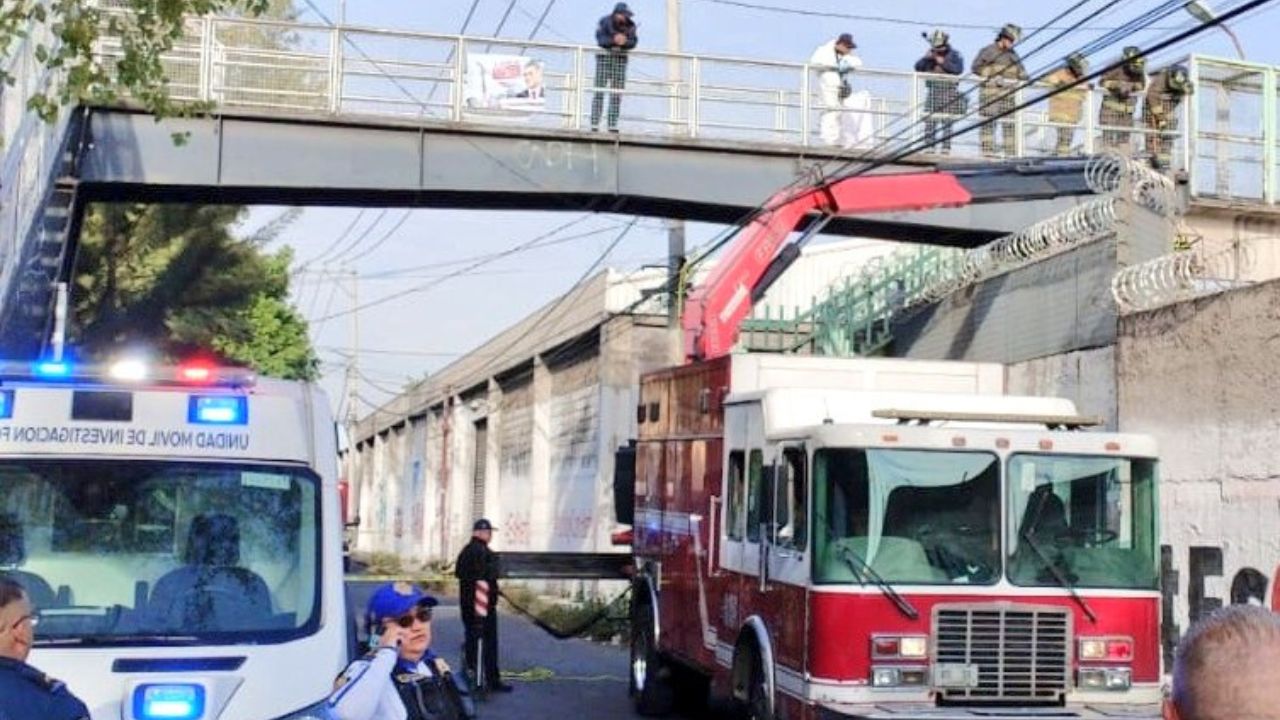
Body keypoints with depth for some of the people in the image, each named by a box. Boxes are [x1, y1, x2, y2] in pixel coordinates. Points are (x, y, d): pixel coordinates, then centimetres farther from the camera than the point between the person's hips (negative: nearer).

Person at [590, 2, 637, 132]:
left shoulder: (630, 25, 4)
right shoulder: (605, 22, -5)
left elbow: (633, 42, -5)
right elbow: (600, 39, -14)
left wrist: (624, 41, -25)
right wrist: (613, 40, -29)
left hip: (621, 59, 3)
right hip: (604, 57, -3)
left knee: (617, 93, -2)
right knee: (599, 91, -8)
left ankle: (612, 124, 1)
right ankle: (594, 123, -9)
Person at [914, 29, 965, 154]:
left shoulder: (955, 55, 2)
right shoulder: (930, 54, 11)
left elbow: (958, 69, -13)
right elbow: (918, 67, 4)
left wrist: (942, 62, -16)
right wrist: (926, 58, -12)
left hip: (948, 93, -3)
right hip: (933, 92, 3)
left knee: (946, 122, -4)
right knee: (930, 121, -2)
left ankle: (946, 148, -2)